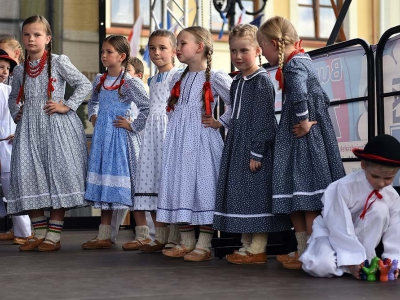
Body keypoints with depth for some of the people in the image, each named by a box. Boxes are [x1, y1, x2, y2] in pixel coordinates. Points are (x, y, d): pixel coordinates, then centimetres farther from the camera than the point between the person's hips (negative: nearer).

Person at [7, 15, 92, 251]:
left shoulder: (59, 62, -1)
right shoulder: (20, 70, 13)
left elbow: (85, 84, -2)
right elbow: (14, 98, 29)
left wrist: (67, 106, -9)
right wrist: (16, 114, 11)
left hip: (57, 126, -4)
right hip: (29, 129, 5)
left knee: (58, 173, -6)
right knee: (28, 177, -2)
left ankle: (54, 235, 0)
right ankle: (39, 233, 9)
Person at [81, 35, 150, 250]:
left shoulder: (130, 83, -10)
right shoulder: (99, 80, 10)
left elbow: (148, 108, -14)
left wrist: (132, 126, -12)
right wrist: (93, 117, 13)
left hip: (121, 137, -7)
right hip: (102, 136, 7)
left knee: (126, 183, -5)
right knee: (104, 183, 9)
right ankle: (104, 235, 15)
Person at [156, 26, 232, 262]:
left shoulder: (215, 78, -5)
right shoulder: (178, 78, 15)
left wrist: (220, 122, -6)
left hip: (202, 139, -7)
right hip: (178, 140, 7)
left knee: (204, 187, -5)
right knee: (180, 186, 7)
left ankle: (204, 245, 1)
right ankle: (187, 242, 17)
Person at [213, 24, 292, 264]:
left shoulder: (262, 80, -11)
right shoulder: (237, 82, 14)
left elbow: (264, 120, -16)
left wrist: (256, 152, -19)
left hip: (255, 148, -9)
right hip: (236, 147, 9)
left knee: (256, 195, -6)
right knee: (240, 196, 11)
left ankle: (258, 249, 0)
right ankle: (247, 245, 19)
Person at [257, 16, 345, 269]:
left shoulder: (293, 65, -14)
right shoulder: (303, 60, 16)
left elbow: (298, 94, -34)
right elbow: (323, 98, 24)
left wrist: (303, 121, -23)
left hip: (303, 139, -10)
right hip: (307, 136, 10)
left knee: (306, 194, -5)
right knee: (297, 195, 13)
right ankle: (303, 250, 19)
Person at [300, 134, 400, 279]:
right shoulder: (345, 187, -29)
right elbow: (341, 227, -28)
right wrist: (352, 260, -30)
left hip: (359, 236, 5)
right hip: (331, 231, -5)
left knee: (380, 208, -27)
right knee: (322, 265, -38)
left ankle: (366, 259, -17)